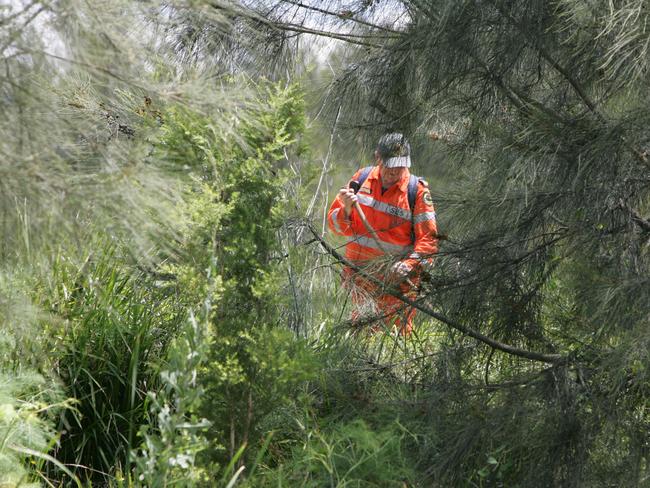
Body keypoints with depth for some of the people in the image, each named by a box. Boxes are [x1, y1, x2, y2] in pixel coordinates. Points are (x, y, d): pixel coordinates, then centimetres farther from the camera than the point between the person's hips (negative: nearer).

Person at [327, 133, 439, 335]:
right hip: (361, 274, 3)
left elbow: (428, 238, -9)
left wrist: (410, 265, -25)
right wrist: (346, 210, -15)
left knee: (398, 332, -6)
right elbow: (335, 225, 7)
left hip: (397, 278, -3)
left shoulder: (417, 190, -6)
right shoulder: (361, 179, 4)